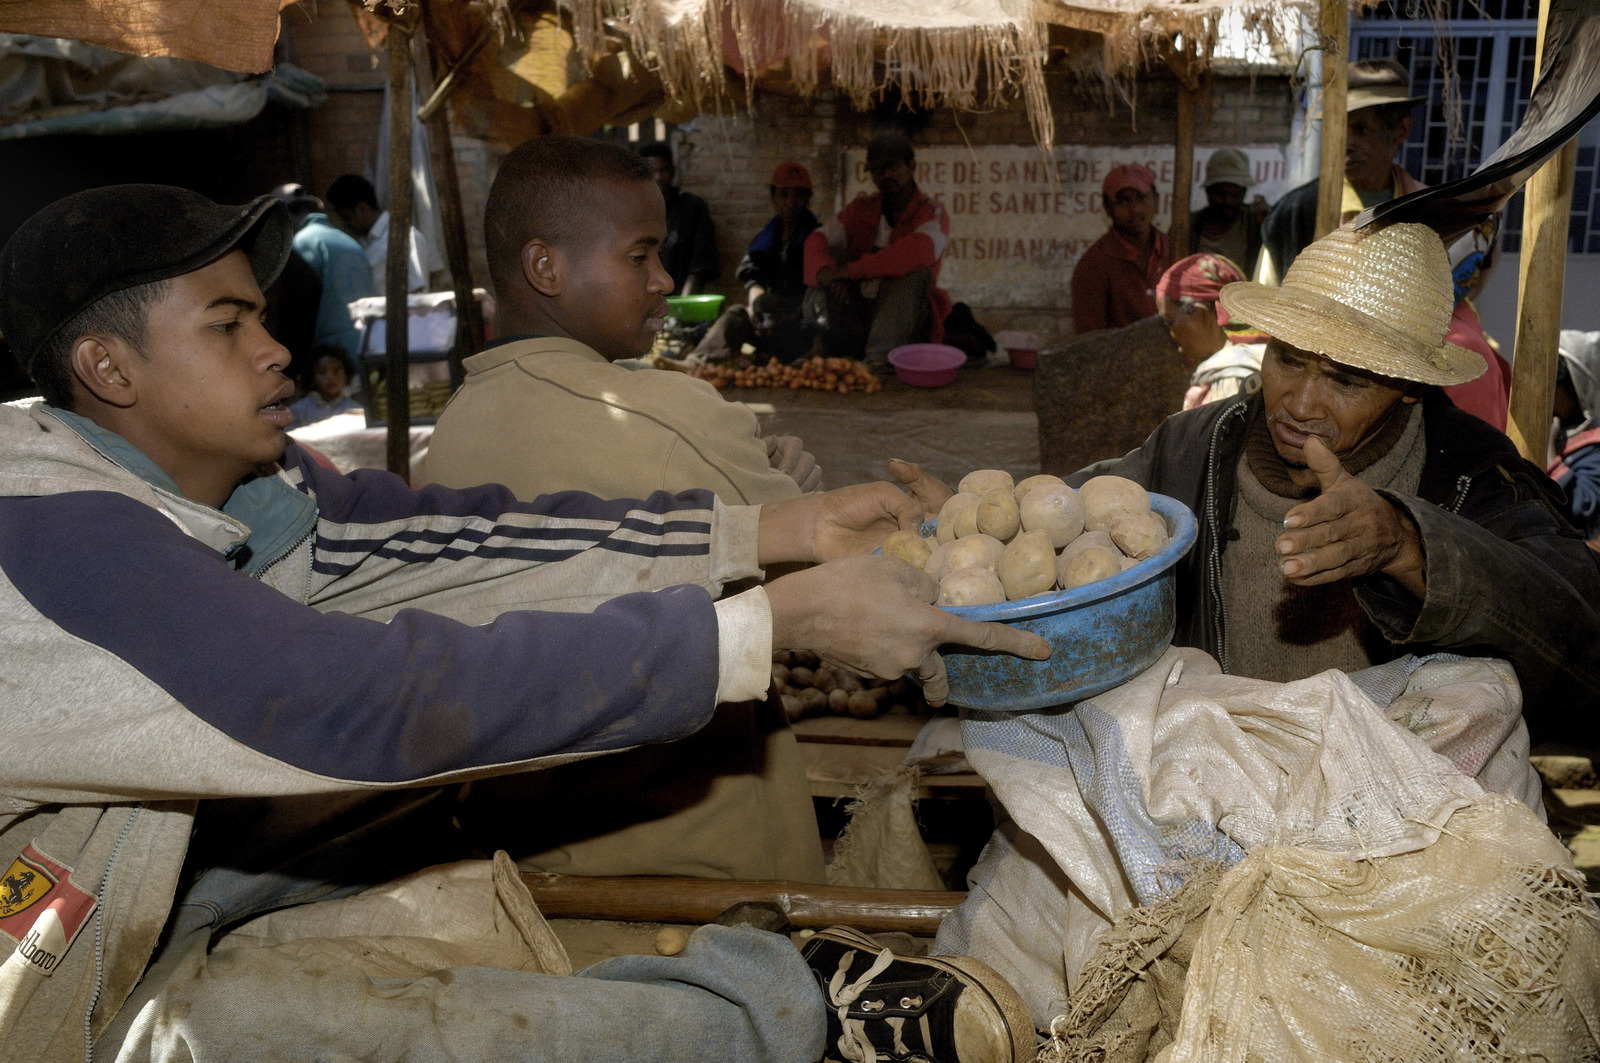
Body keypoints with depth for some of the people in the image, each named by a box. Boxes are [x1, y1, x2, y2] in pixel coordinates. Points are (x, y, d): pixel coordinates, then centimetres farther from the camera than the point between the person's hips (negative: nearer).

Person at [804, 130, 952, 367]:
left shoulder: (933, 214, -8)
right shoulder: (862, 208, 7)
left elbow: (919, 250, -31)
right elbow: (817, 240, -4)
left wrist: (851, 271, -32)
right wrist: (826, 272, -28)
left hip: (903, 319, -4)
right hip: (857, 317, 4)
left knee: (916, 268, -27)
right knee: (835, 247, -8)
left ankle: (878, 357, -37)